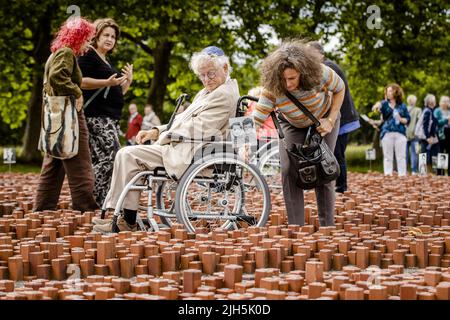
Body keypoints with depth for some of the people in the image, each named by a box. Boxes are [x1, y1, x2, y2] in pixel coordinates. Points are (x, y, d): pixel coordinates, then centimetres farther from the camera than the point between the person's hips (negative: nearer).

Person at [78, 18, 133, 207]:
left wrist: (128, 81, 12)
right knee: (112, 156, -18)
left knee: (98, 160, 7)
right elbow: (81, 81, -16)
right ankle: (94, 199, -17)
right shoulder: (88, 56, -2)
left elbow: (116, 94, 29)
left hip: (110, 117, 10)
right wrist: (107, 82, -23)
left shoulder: (107, 62, 25)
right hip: (96, 115, -10)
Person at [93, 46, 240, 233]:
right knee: (127, 154, 10)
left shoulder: (224, 94, -12)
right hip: (184, 148, 11)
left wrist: (160, 135, -7)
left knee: (127, 156, -14)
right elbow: (184, 120, 20)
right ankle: (125, 219, 4)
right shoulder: (208, 92, 20)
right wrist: (156, 131, 5)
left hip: (189, 154, -11)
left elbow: (196, 129, -18)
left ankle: (127, 220, -8)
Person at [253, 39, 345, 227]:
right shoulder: (272, 89, -35)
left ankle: (327, 225, 3)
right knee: (289, 170, -13)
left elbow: (340, 89, -14)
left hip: (322, 120, -1)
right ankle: (295, 226, -6)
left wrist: (330, 120, -20)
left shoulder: (320, 73, -35)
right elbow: (257, 119, -41)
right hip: (292, 125, 1)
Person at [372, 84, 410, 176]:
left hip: (400, 134, 0)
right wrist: (377, 105, -43)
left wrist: (401, 119, -10)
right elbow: (380, 104, -19)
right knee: (387, 156, 1)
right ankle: (387, 174, 3)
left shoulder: (402, 106, 9)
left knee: (401, 156, 0)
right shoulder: (385, 103, 6)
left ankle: (402, 175, 3)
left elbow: (408, 119, 11)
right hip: (387, 133, 0)